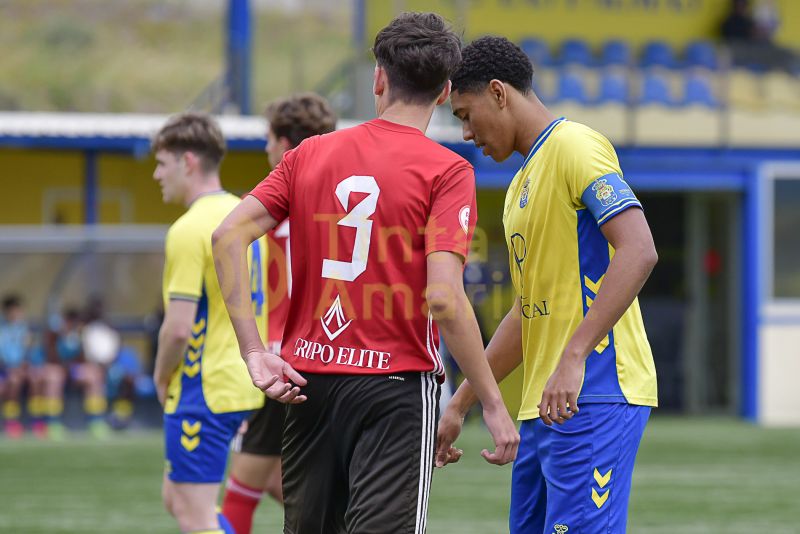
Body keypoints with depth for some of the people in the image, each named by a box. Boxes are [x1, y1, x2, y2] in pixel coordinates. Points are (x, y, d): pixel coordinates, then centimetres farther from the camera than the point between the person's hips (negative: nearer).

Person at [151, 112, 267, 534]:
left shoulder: (189, 230, -17)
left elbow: (178, 327, -21)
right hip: (246, 384, 9)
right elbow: (254, 304, 19)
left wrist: (162, 377, -4)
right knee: (176, 496, 20)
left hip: (203, 389, -9)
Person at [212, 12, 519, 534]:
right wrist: (493, 404, -11)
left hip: (308, 386, 5)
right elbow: (444, 299, -16)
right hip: (396, 388, -5)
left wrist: (253, 351, -1)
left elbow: (228, 236, 0)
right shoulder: (447, 171, -7)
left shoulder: (310, 154, 8)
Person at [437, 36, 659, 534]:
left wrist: (573, 357, -26)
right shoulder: (524, 181, 23)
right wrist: (460, 404, 26)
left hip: (594, 398, -10)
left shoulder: (574, 146, -7)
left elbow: (638, 252, -20)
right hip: (546, 404, 10)